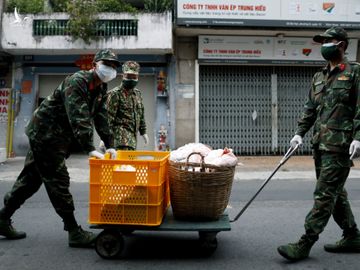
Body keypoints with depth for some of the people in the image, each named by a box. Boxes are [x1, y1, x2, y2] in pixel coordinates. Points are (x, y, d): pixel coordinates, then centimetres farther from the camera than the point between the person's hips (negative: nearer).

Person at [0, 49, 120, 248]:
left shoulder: (100, 89, 7)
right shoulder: (76, 82, -21)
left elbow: (101, 119, 6)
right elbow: (78, 119, -32)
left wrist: (110, 145, -3)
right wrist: (90, 149, -38)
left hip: (58, 138, 9)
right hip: (45, 134, -9)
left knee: (30, 179, 16)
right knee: (59, 181, -6)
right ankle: (74, 232, 0)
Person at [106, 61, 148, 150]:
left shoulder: (138, 93, 16)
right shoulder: (115, 93, -7)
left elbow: (141, 114, 23)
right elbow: (109, 117, -12)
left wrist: (143, 132, 21)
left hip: (133, 134, 7)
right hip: (121, 132, -7)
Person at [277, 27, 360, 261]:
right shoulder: (319, 77, 18)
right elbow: (310, 108, 18)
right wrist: (300, 133, 9)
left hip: (339, 145, -8)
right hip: (320, 143, 8)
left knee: (324, 194, -7)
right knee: (335, 193, 14)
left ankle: (304, 245, -5)